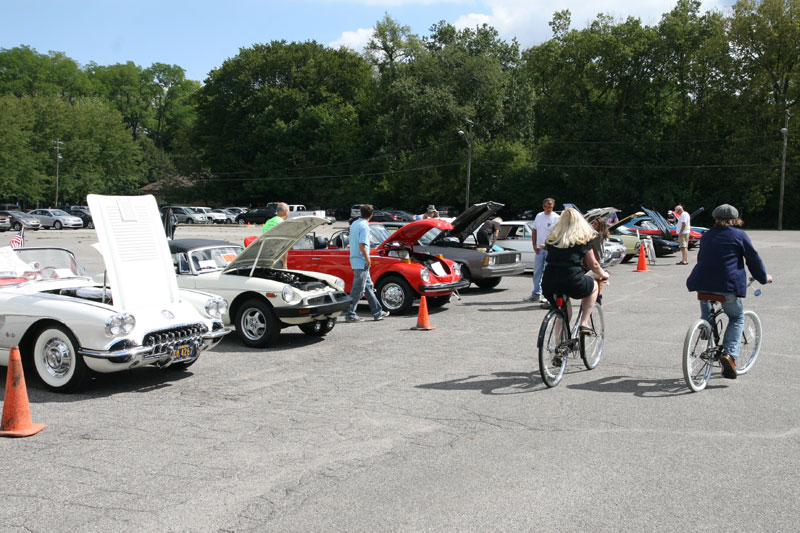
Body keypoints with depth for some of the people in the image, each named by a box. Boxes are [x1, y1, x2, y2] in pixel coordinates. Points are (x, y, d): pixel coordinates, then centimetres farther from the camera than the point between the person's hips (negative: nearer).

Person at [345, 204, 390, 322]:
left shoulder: (354, 224, 11)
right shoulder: (364, 226, -16)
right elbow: (362, 245, -22)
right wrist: (368, 259, -13)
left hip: (355, 260, 10)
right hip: (361, 262, -10)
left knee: (369, 287, 15)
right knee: (358, 289, -4)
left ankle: (377, 312, 22)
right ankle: (350, 315, -1)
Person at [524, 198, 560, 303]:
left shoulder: (556, 218, -4)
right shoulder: (539, 216, 11)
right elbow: (534, 231, 17)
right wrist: (534, 245, 6)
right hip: (539, 249, 5)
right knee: (537, 272, 9)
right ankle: (536, 294, 19)